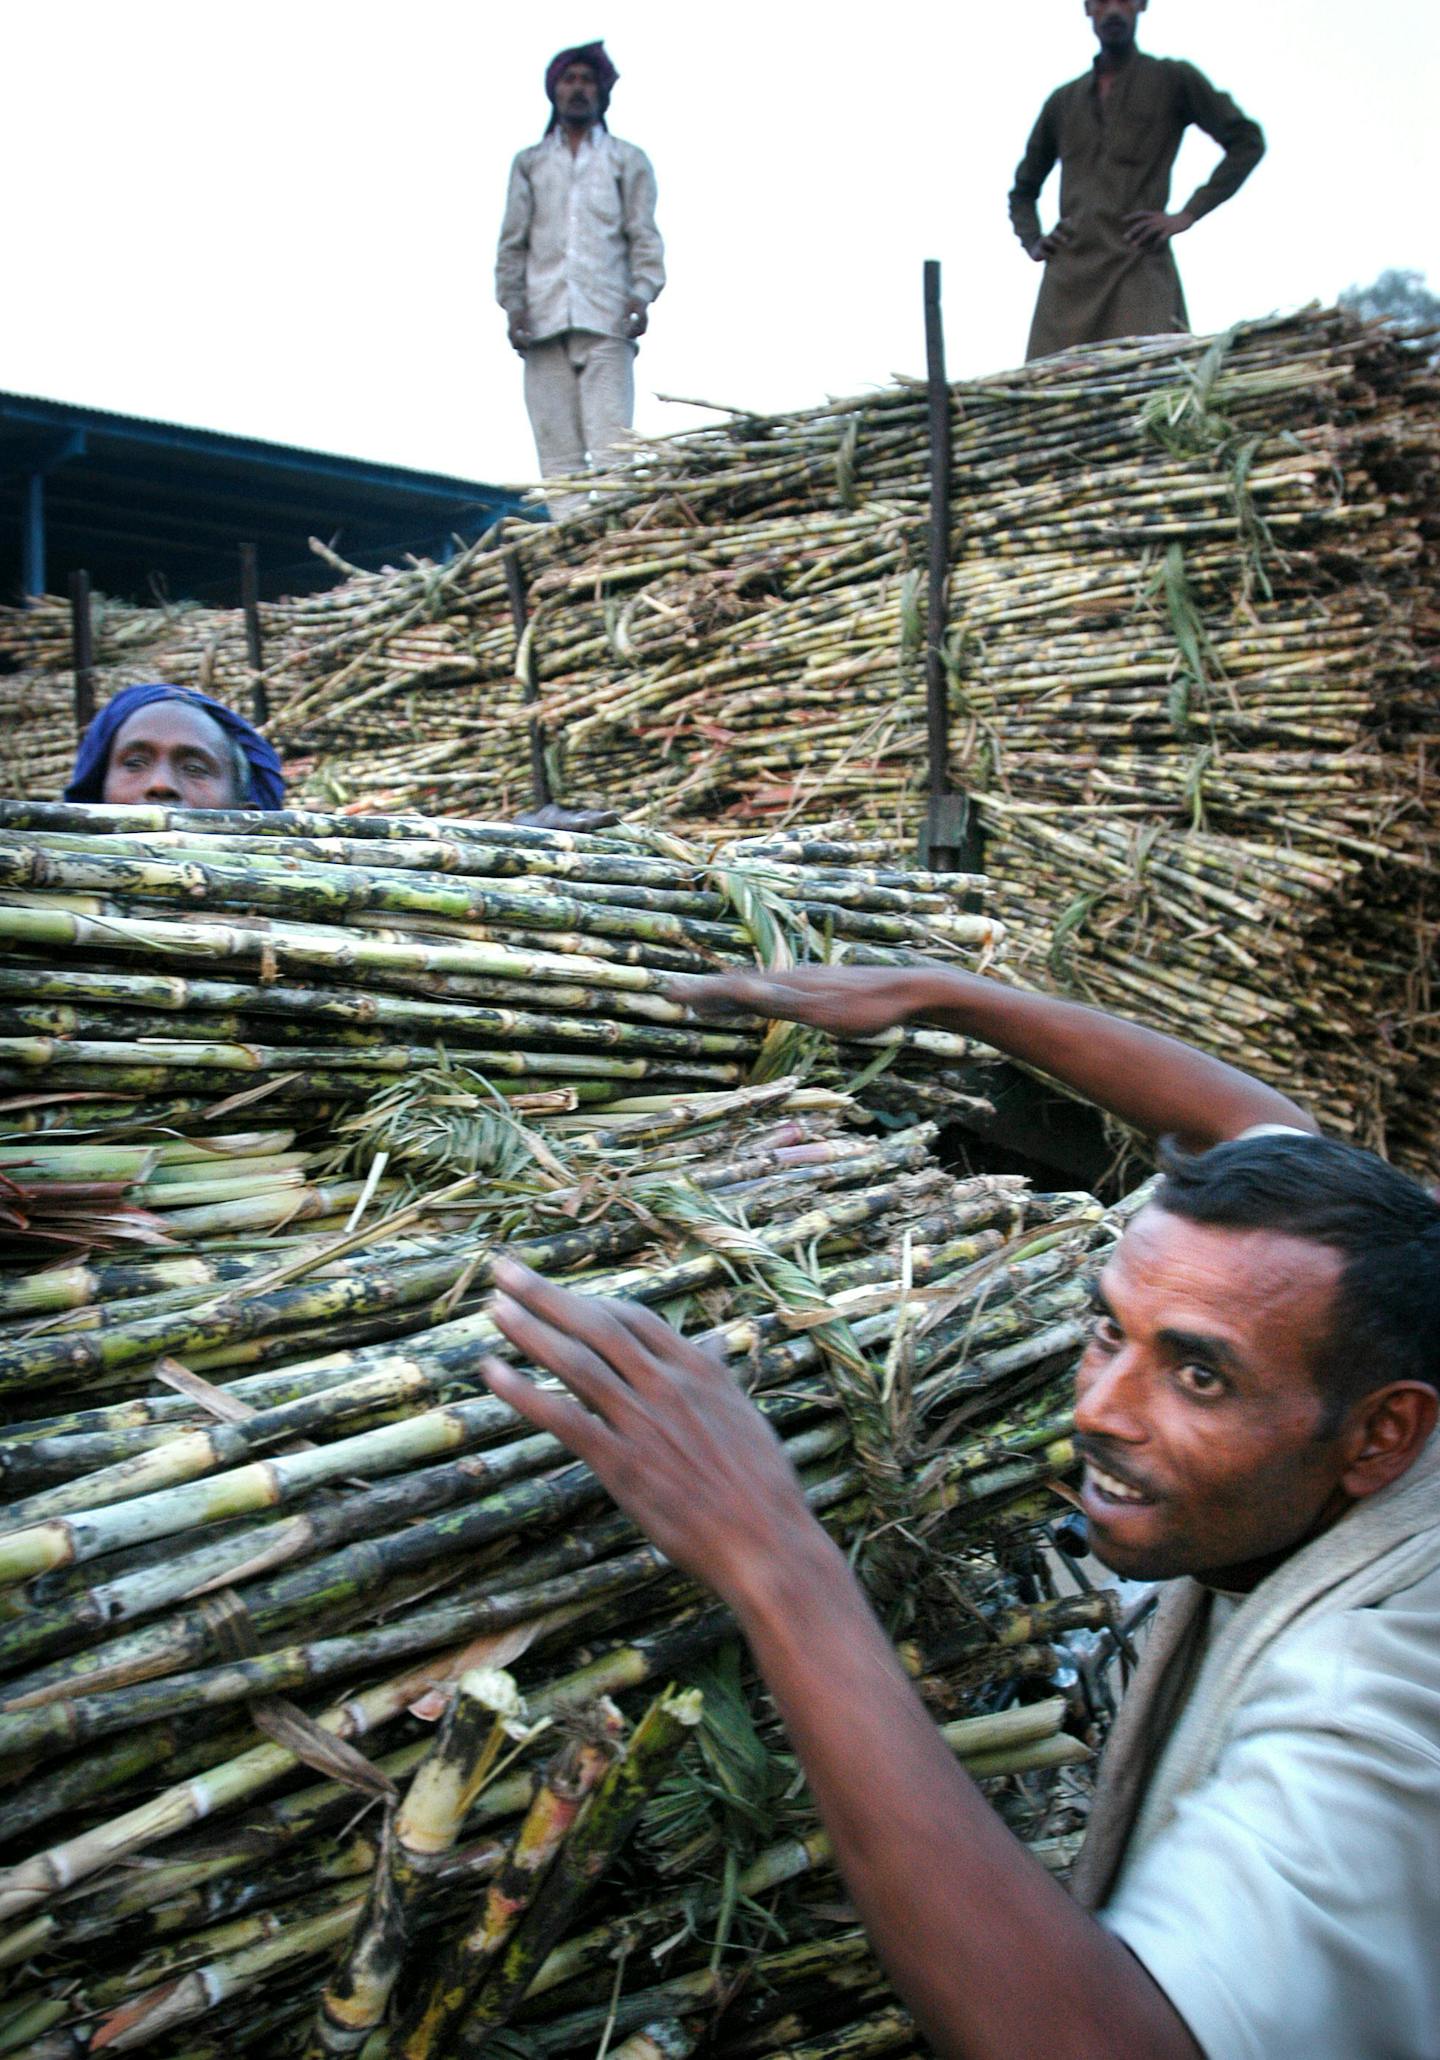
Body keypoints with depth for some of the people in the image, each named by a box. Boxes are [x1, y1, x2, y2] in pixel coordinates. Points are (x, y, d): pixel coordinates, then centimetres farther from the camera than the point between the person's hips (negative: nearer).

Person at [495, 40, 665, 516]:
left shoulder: (627, 160, 18)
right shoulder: (529, 163, 22)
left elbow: (643, 235, 9)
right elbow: (513, 242, 16)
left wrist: (641, 293, -8)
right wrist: (512, 304, 1)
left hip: (606, 317, -2)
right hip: (544, 317, 2)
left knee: (610, 443, -14)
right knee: (556, 449, -5)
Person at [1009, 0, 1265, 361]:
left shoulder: (1173, 80, 13)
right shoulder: (1063, 101, 23)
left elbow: (1247, 141, 10)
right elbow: (1023, 189, 32)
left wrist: (1187, 215, -1)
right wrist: (1033, 243, 12)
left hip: (1139, 270, -3)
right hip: (1068, 275, 3)